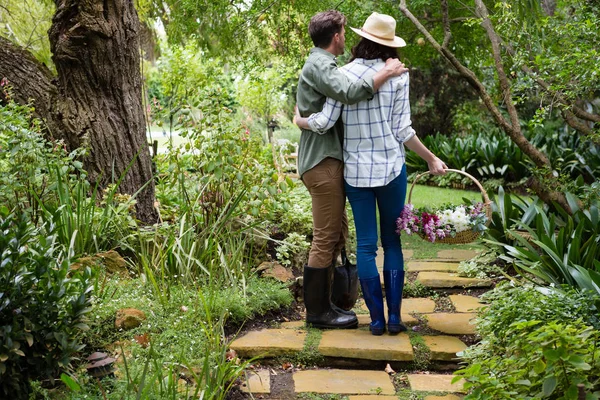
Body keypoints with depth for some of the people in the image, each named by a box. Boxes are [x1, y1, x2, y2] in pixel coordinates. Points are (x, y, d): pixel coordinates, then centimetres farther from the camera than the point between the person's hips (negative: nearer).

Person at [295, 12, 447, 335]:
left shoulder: (344, 74, -4)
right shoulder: (397, 75, -4)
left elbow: (325, 122, -9)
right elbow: (403, 130, -6)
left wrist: (299, 120, 12)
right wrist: (431, 159, 5)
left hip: (356, 172, 0)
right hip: (391, 169, 0)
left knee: (366, 245, 7)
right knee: (392, 242, 11)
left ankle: (377, 318, 10)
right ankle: (394, 317, 12)